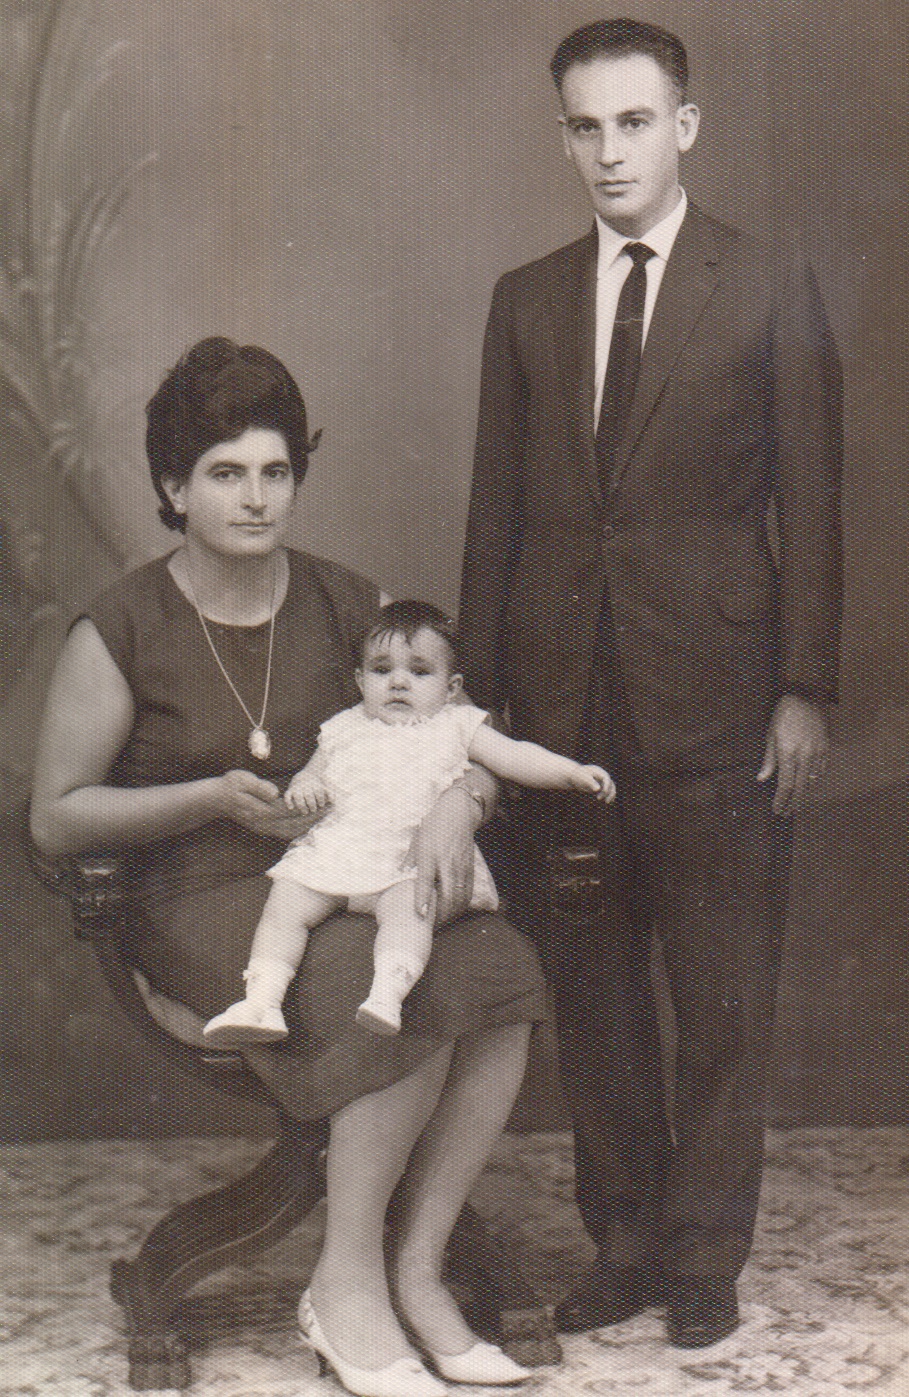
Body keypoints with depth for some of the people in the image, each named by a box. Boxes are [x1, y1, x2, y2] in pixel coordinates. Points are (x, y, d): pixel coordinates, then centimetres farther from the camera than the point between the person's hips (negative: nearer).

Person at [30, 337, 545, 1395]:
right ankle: (345, 1290, -15)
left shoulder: (343, 605, 9)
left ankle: (415, 1274, -15)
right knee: (411, 999, -32)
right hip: (203, 904, -4)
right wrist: (213, 800, -11)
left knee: (500, 970, -27)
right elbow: (56, 817, 1)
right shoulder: (122, 630, -2)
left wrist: (456, 806, -14)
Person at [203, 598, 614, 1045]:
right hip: (335, 848, 3)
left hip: (416, 859, -3)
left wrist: (574, 773, -6)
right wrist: (302, 786, 4)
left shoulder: (456, 726, 16)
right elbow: (312, 774, 30)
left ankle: (388, 992, -49)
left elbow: (514, 757, 9)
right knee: (285, 905, -17)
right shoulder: (344, 729, 24)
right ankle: (262, 999, -24)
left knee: (408, 907, -35)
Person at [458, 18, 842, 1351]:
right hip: (566, 698, 3)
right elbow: (496, 510, 11)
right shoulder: (526, 301, 12)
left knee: (723, 993, 2)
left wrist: (806, 688, -6)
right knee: (593, 989, 9)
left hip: (713, 694, -3)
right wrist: (479, 691, 6)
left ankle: (705, 1257, 14)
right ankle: (622, 1245, 21)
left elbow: (811, 500, 0)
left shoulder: (770, 289, 2)